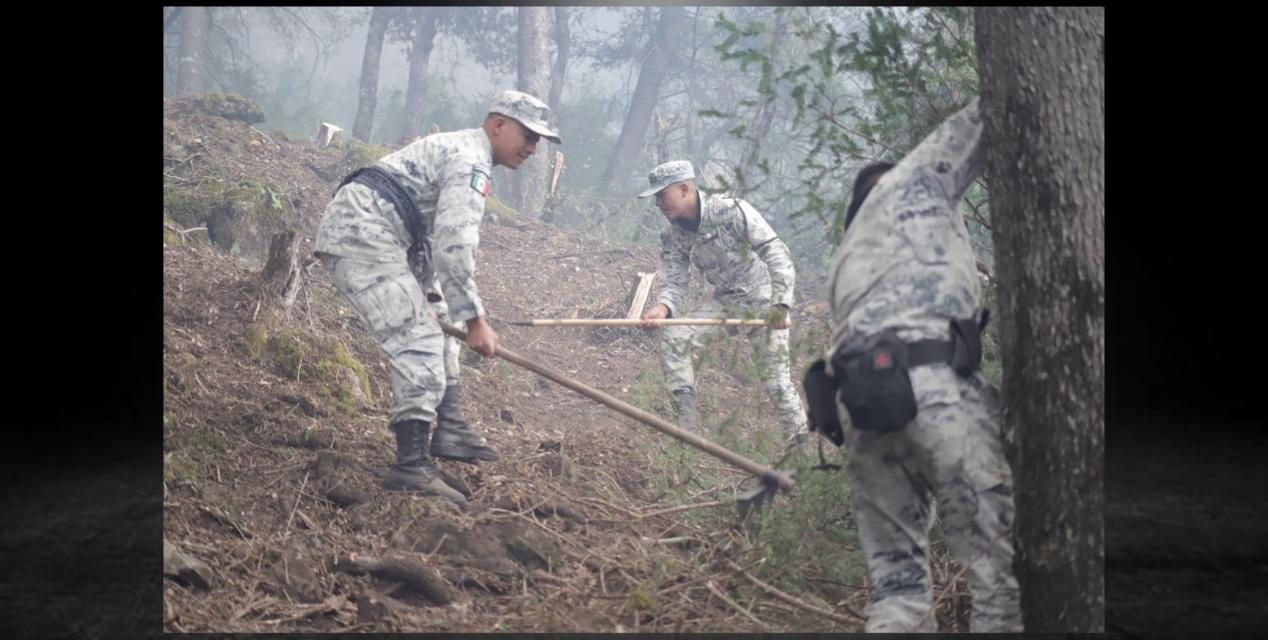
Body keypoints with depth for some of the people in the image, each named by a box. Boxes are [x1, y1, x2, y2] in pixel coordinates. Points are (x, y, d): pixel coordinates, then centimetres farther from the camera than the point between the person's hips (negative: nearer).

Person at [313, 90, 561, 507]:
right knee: (419, 345, -15)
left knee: (434, 321, 20)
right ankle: (412, 466, -17)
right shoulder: (471, 162, -11)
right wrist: (475, 320, -17)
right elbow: (454, 246, -20)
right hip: (364, 236, -11)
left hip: (350, 228, 11)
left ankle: (449, 427, 20)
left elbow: (437, 238, 27)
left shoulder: (455, 149, 23)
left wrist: (431, 296, 23)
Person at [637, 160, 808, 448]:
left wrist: (781, 304, -33)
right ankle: (688, 431, -7)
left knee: (776, 373, -12)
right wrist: (663, 308, -29)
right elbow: (673, 283, -5)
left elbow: (776, 253, -24)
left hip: (763, 298, -6)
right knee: (672, 338, -11)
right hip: (725, 300, 6)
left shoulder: (730, 210, -22)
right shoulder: (672, 235, -4)